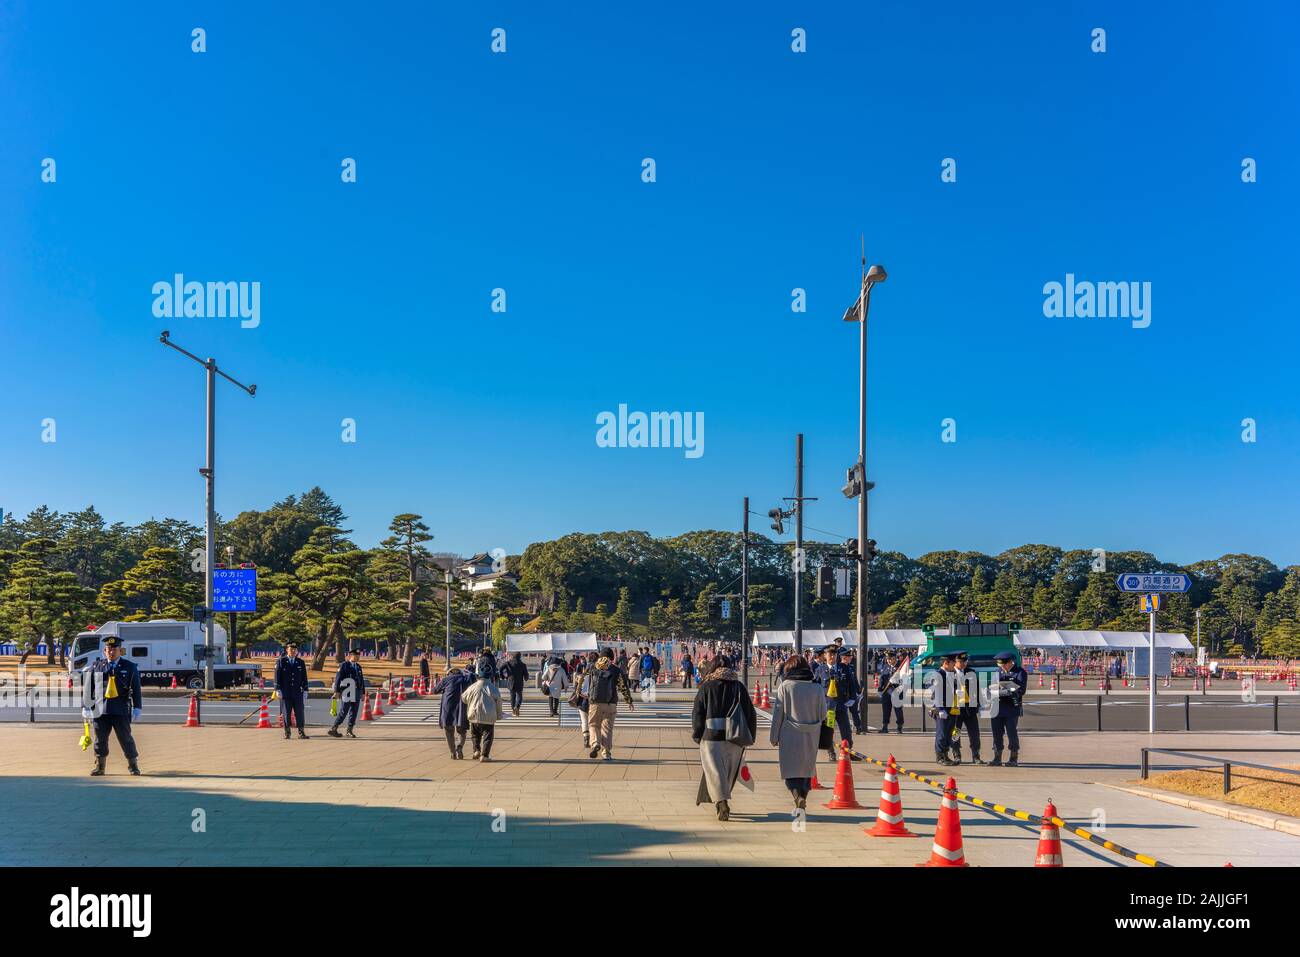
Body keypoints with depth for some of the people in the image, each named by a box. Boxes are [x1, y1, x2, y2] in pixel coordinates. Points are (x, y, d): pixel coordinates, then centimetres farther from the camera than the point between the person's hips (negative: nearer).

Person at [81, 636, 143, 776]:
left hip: (121, 711, -1)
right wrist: (85, 707, 5)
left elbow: (136, 689, 3)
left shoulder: (130, 667, 5)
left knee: (125, 738, 2)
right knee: (100, 739, 5)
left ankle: (133, 765, 14)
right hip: (100, 710, 1)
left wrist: (137, 708, -3)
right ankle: (100, 766, 19)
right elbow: (87, 688, 10)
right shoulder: (96, 667, 8)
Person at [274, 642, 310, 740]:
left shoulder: (301, 662, 9)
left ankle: (301, 732, 4)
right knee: (286, 713, 3)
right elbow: (277, 676, -1)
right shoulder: (281, 661, 2)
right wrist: (278, 690, -7)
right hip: (285, 692, -2)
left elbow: (304, 678, 11)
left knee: (300, 712, -1)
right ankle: (287, 732, 12)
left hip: (297, 692, 2)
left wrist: (305, 690, 5)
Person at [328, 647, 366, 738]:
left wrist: (363, 692, 17)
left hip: (356, 693, 6)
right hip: (346, 692, -6)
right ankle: (333, 729, 1)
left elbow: (362, 680, 21)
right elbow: (338, 678, -8)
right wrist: (337, 691, -15)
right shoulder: (344, 665, -3)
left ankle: (349, 731, 13)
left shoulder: (358, 667, 17)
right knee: (343, 711, -7)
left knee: (354, 712, 5)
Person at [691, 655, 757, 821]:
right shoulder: (739, 686, 5)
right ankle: (721, 800, 29)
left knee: (714, 770, -2)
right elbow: (750, 713, 6)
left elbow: (697, 712, -1)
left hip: (711, 735, -2)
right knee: (729, 770, 17)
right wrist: (748, 737, 13)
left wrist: (697, 735, 8)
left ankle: (722, 802, -20)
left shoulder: (706, 687, 0)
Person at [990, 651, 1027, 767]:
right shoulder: (998, 671, 14)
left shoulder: (1020, 672, -4)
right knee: (997, 733, 4)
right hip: (998, 708, 5)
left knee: (1012, 733, -1)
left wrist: (1002, 692, -20)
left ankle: (1014, 759, 9)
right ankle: (997, 759, 11)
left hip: (1012, 708, -5)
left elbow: (1021, 690, -14)